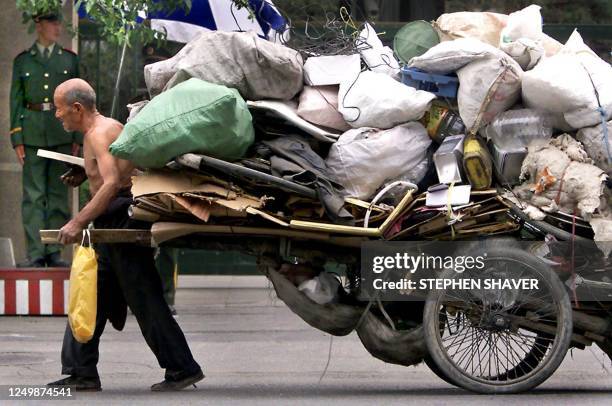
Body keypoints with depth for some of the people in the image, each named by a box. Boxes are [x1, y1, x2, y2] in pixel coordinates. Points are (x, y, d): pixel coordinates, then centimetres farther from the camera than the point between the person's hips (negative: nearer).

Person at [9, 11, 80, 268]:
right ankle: (35, 253, -5)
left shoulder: (70, 60, 10)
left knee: (58, 195, 3)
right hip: (32, 134, -1)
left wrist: (78, 138, 2)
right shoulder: (22, 61, 8)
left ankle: (54, 252, 7)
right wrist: (17, 138, -2)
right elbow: (16, 100, 6)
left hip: (62, 134, 1)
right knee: (33, 195, -4)